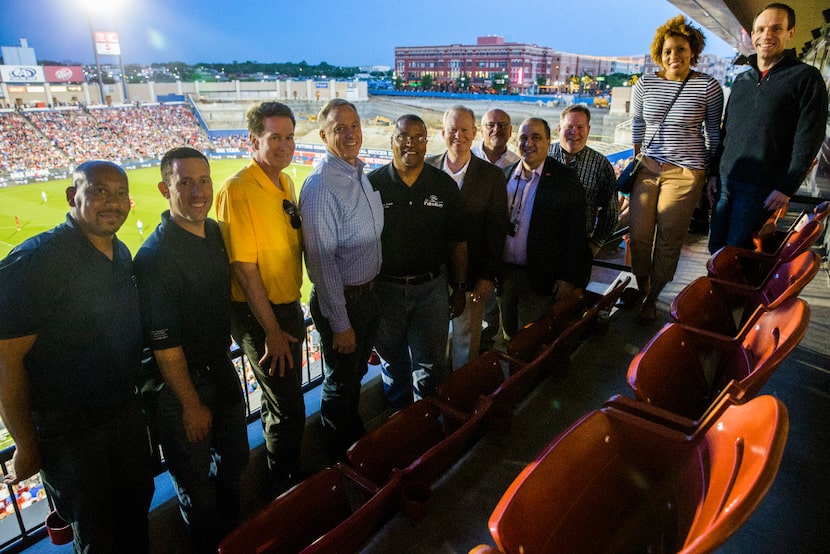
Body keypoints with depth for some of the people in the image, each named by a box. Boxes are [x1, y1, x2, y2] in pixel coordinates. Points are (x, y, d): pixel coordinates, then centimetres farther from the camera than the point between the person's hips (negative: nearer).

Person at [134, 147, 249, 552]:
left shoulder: (215, 231, -1)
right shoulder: (156, 256, -25)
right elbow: (164, 344, -22)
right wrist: (191, 405, -15)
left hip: (221, 367, 8)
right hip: (180, 382, -7)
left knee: (234, 461, 24)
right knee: (196, 482, 13)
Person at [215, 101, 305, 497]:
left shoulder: (286, 183, 6)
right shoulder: (238, 190, -19)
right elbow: (244, 267, -20)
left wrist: (293, 313, 15)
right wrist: (272, 330, -17)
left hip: (288, 307, 8)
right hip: (259, 315, -8)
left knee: (279, 400, 23)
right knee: (289, 408, 1)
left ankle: (279, 476, 44)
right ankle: (285, 489, 26)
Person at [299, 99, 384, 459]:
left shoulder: (361, 175, 5)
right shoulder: (320, 185, -22)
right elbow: (322, 260, -22)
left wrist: (372, 291, 13)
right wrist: (340, 323, -19)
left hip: (368, 292, 8)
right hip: (341, 300, -8)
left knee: (356, 374, 25)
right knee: (340, 382, 12)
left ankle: (357, 439, 49)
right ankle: (341, 460, 36)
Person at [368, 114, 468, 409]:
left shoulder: (444, 185, -2)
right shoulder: (372, 184, -6)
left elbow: (457, 242, 3)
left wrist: (459, 288, 4)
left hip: (431, 288, 0)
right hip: (385, 288, 0)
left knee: (430, 364, 10)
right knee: (392, 360, 19)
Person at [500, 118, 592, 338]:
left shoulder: (565, 179, -6)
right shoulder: (505, 175, 7)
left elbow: (575, 234, -9)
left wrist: (568, 278, -12)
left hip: (540, 279, -4)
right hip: (504, 274, 4)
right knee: (509, 335, 16)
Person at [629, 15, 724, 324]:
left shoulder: (708, 87, -1)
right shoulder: (645, 84, 5)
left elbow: (714, 132, 7)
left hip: (686, 172, -2)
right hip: (648, 168, 3)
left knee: (669, 238, 0)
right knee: (638, 234, 0)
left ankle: (652, 298, 15)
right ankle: (641, 287, 23)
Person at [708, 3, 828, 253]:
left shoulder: (806, 78, -3)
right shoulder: (741, 80, 14)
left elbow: (808, 140, -8)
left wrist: (787, 188, -13)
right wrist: (714, 173, 11)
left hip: (761, 187, -5)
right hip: (725, 179, 5)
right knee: (715, 248, 8)